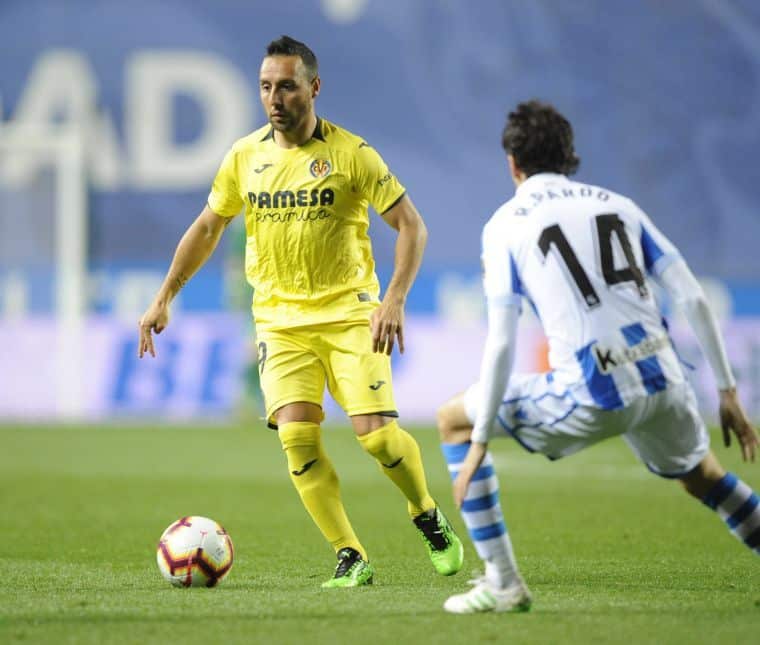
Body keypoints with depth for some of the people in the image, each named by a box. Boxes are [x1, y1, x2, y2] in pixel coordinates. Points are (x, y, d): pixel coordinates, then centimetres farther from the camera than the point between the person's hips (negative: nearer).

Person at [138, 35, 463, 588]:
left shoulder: (350, 153, -8)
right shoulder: (245, 157, 3)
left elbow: (411, 225, -6)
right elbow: (207, 227, 17)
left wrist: (394, 300, -19)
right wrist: (164, 298, 13)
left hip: (349, 313, -3)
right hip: (280, 319, 3)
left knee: (376, 433, -13)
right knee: (296, 434, -16)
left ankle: (429, 518, 17)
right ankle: (350, 558, -5)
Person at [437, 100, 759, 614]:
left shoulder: (506, 225, 5)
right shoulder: (618, 205, 17)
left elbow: (501, 344, -4)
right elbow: (694, 299, 10)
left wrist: (480, 443, 0)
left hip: (591, 396, -5)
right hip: (663, 385, 5)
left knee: (455, 420, 16)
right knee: (702, 476, 35)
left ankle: (503, 583, 9)